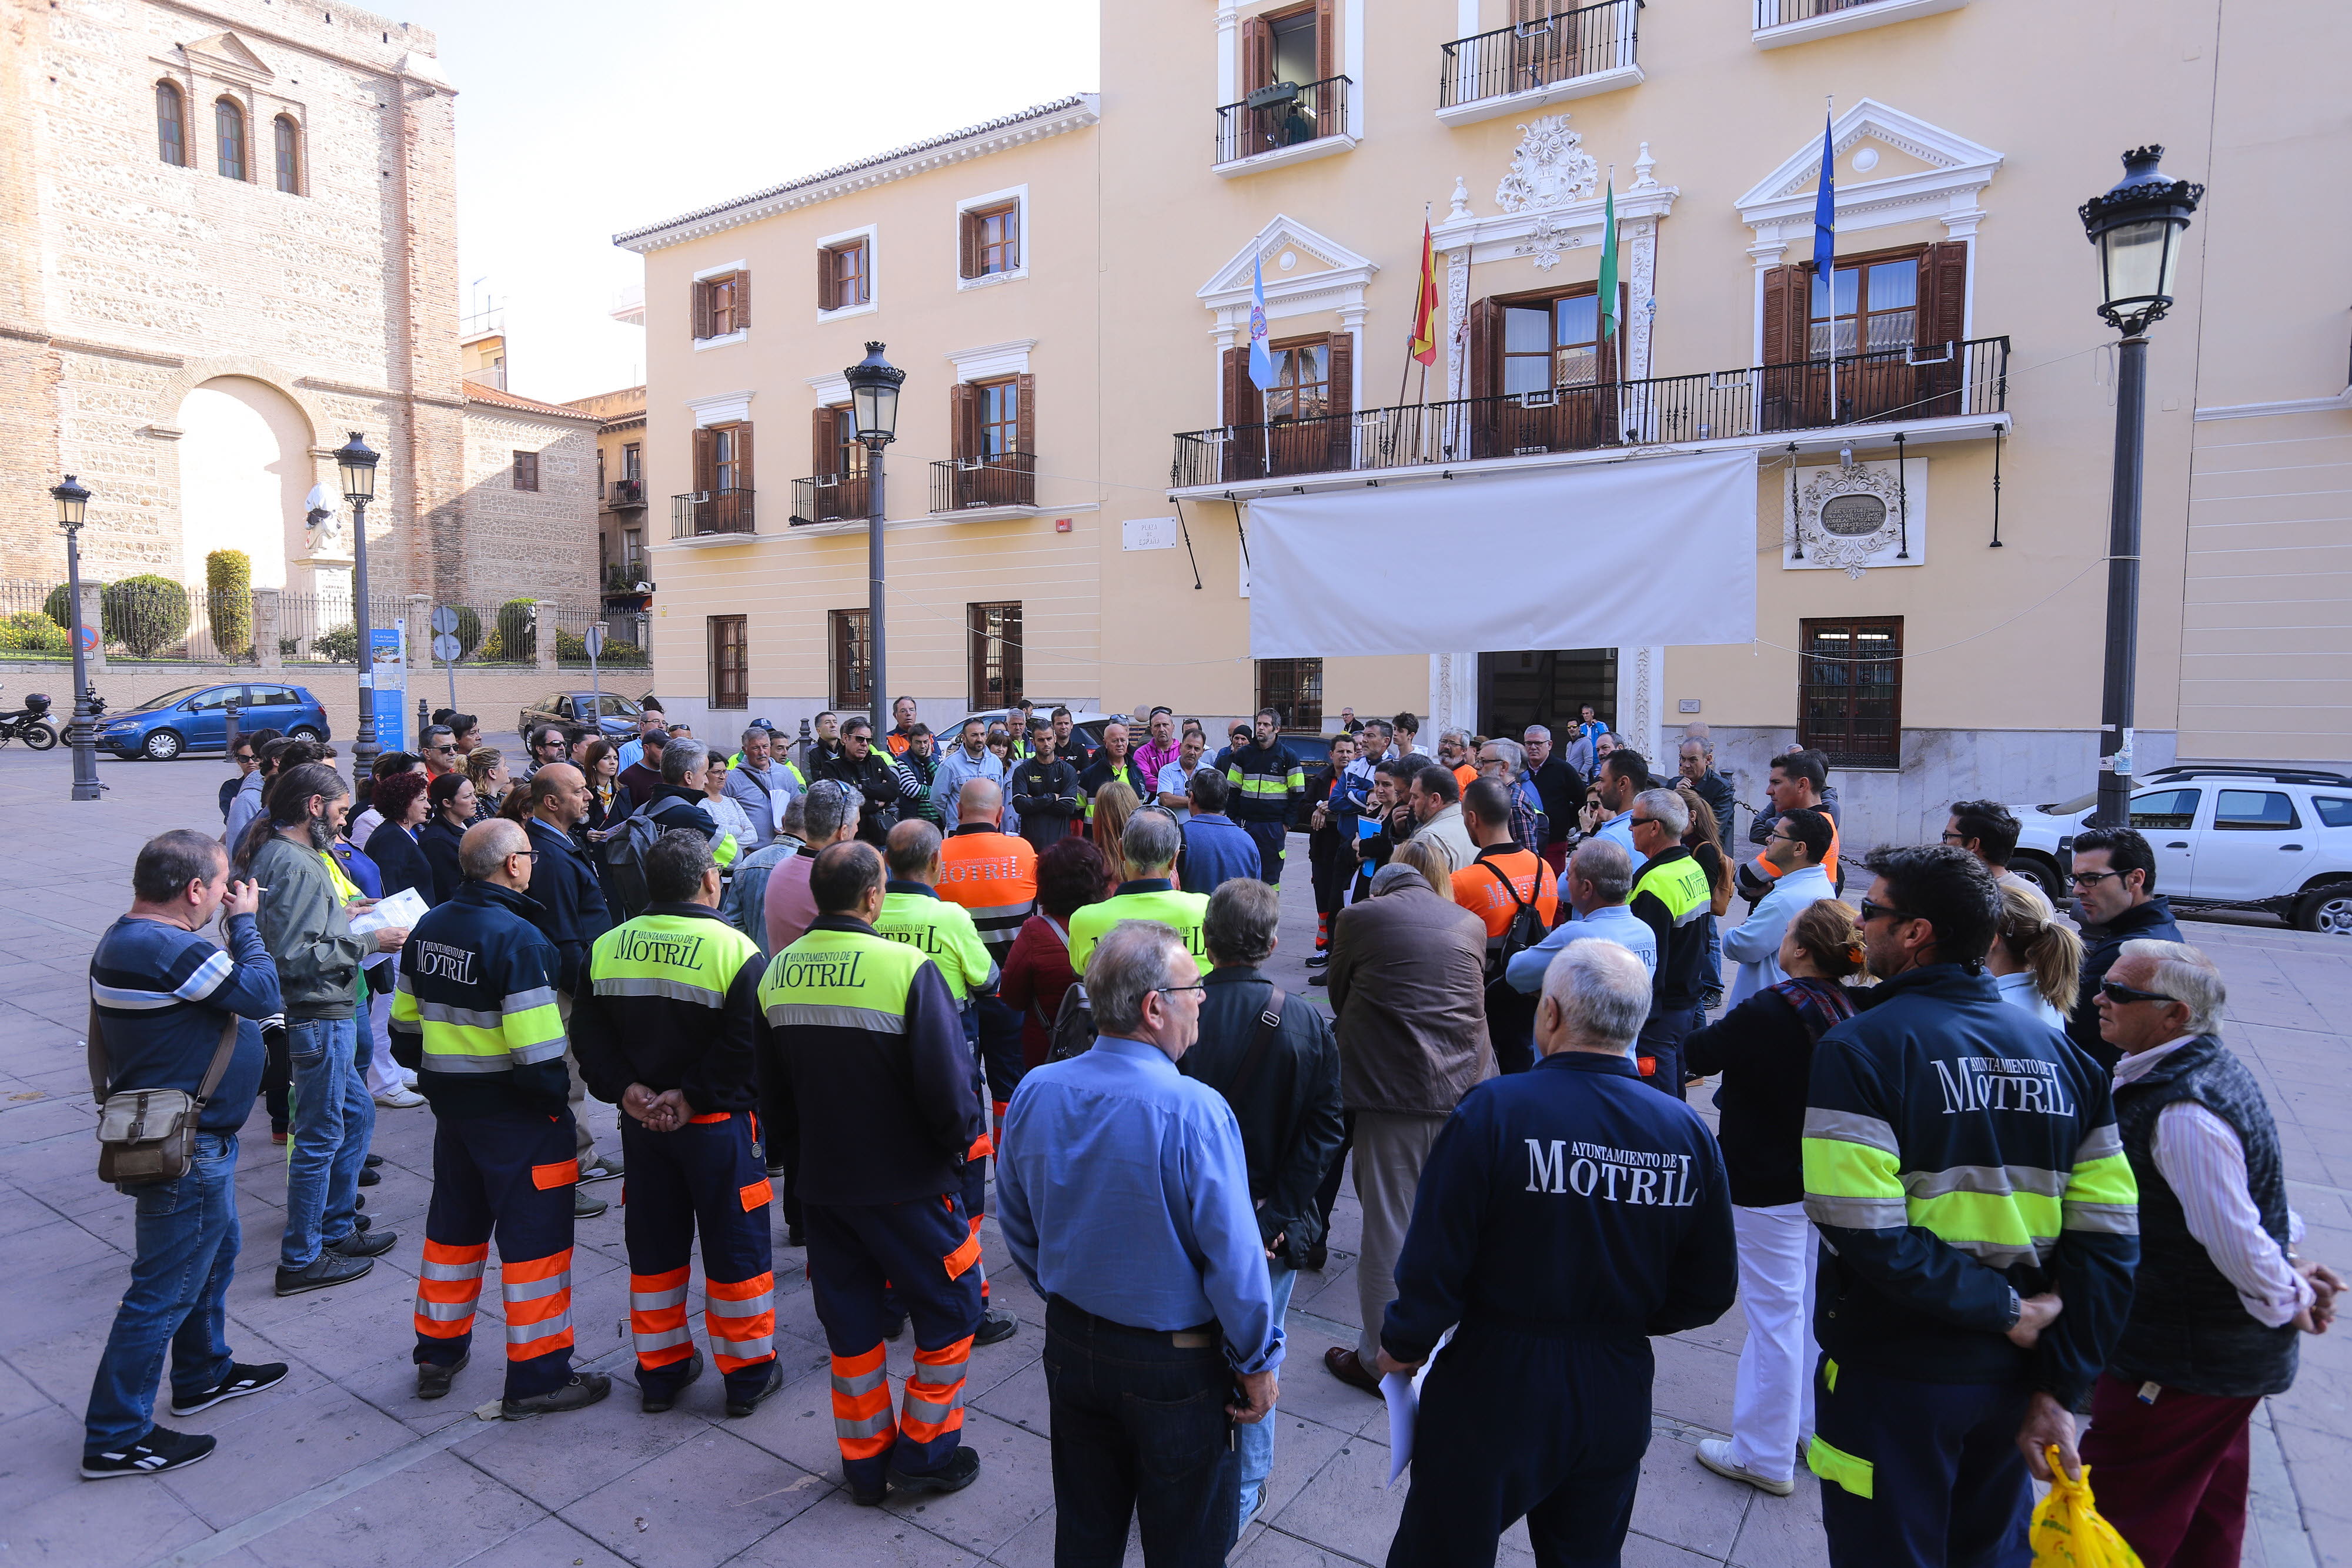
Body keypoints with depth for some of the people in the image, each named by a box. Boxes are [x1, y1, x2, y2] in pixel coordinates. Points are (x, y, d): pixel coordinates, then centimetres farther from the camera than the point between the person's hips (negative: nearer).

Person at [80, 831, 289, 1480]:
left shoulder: (128, 938, 5)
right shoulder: (165, 949, -29)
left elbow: (221, 986, 9)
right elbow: (263, 995, -22)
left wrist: (233, 927, 0)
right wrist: (243, 922, -13)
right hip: (186, 1153, -11)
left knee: (214, 1253, 27)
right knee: (164, 1291, 2)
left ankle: (204, 1373, 46)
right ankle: (116, 1438, 16)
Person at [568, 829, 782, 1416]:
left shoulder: (605, 949, 1)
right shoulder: (734, 951, -16)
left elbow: (589, 1036, 1)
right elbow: (746, 1049, -21)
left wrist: (625, 1090, -6)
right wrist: (694, 1098, -14)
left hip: (640, 1124, 5)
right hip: (718, 1126, -5)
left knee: (654, 1245, 17)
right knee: (735, 1246, 8)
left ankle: (660, 1371, 29)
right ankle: (747, 1373, 19)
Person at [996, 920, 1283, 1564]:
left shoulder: (1035, 1093, -9)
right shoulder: (1194, 1110, -27)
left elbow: (1016, 1224, 4)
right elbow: (1234, 1260, -22)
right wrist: (1259, 1365, -7)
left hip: (1070, 1343, 5)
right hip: (1177, 1365, -5)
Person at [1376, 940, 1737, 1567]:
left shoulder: (1495, 1110, -23)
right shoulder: (1688, 1133, -9)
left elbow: (1435, 1262, -20)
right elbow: (1709, 1292, 0)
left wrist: (1403, 1344, -1)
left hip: (1496, 1389, -4)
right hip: (1617, 1400, 4)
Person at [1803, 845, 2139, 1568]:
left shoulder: (1860, 1047, -18)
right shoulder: (2062, 1054, 0)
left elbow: (1862, 1228, -26)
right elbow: (2109, 1236, -2)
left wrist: (2002, 1311, -14)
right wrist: (2061, 1389, -1)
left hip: (1893, 1376, -5)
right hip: (2010, 1375, 6)